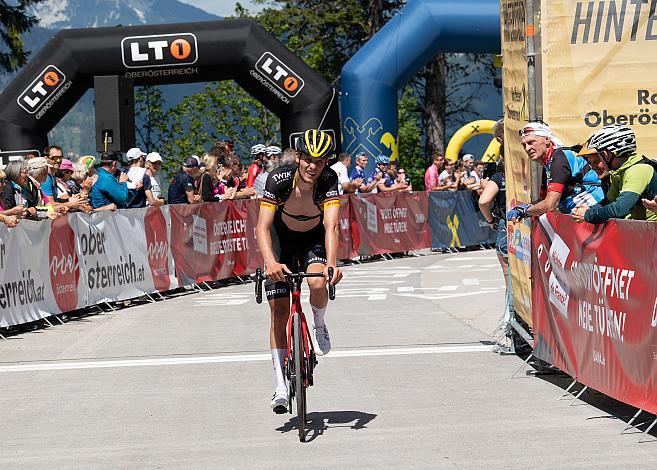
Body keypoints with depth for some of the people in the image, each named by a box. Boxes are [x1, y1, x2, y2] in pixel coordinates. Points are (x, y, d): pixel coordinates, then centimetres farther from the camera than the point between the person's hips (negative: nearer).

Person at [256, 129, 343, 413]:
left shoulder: (328, 180, -27)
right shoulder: (279, 179, -29)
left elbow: (331, 226, -36)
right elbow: (263, 227, -34)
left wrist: (331, 263, -53)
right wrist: (270, 262, -51)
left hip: (314, 239, 0)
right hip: (282, 239, 0)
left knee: (318, 284, -31)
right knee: (279, 310, -8)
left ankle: (320, 326, 3)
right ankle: (281, 385, -3)